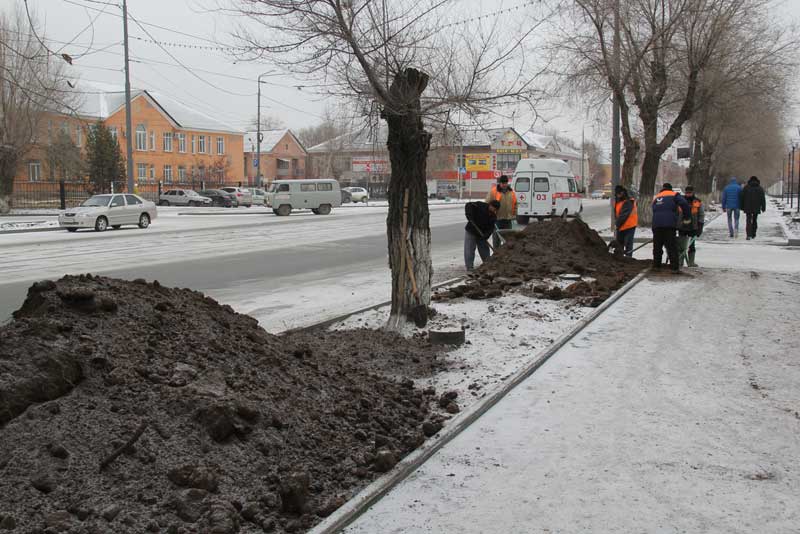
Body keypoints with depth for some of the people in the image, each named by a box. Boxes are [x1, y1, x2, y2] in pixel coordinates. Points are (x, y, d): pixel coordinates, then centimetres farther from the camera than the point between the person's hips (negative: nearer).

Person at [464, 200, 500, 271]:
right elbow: (468, 205, -23)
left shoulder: (493, 217, -2)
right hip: (470, 232, -4)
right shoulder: (480, 206, -15)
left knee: (485, 251, 12)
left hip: (481, 235, 4)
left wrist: (486, 236, -27)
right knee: (469, 251, -5)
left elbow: (491, 228, -11)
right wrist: (469, 216, -35)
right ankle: (469, 267, 0)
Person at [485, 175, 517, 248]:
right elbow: (487, 204, -5)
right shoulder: (493, 191, -5)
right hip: (497, 218, -4)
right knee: (496, 237, 0)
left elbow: (515, 204, 19)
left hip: (507, 219, 4)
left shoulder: (511, 192, 10)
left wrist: (514, 214, 14)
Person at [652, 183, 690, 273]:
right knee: (672, 247, -3)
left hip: (656, 225, 4)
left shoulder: (656, 198, 25)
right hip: (669, 225, -4)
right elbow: (684, 204, -5)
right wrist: (687, 216, 5)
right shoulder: (674, 195, 11)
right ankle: (675, 268, -6)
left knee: (657, 246, 12)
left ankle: (656, 266, 15)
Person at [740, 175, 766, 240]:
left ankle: (749, 235, -15)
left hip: (748, 207, -1)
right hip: (756, 208, 1)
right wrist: (763, 208, 2)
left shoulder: (745, 188, 1)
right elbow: (763, 199, -1)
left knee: (749, 221, -1)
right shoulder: (760, 188, 2)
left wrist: (742, 207, 7)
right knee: (754, 221, 15)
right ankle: (753, 235, 19)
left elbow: (742, 198, 1)